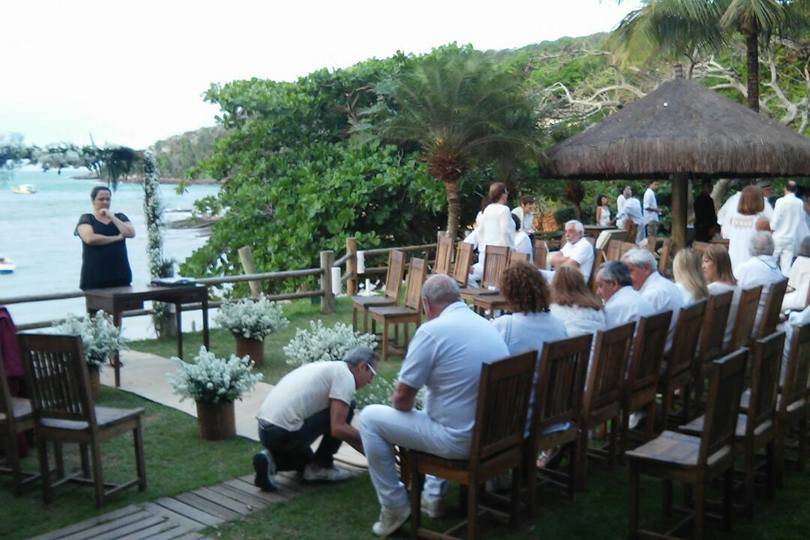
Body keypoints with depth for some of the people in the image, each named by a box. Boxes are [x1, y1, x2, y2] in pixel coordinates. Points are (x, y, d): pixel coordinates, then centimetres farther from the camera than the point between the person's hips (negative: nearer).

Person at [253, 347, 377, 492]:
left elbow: (337, 427, 30)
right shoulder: (345, 375, -6)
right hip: (285, 433, -10)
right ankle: (320, 467, 7)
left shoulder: (329, 368, 23)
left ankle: (272, 460, 9)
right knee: (347, 407, 1)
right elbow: (338, 429, -16)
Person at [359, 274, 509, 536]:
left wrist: (399, 405, 12)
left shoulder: (432, 330, -15)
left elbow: (402, 397, -12)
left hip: (460, 441, -8)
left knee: (369, 418, 7)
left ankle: (394, 506, 14)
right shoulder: (488, 325, 8)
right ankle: (434, 494, 35)